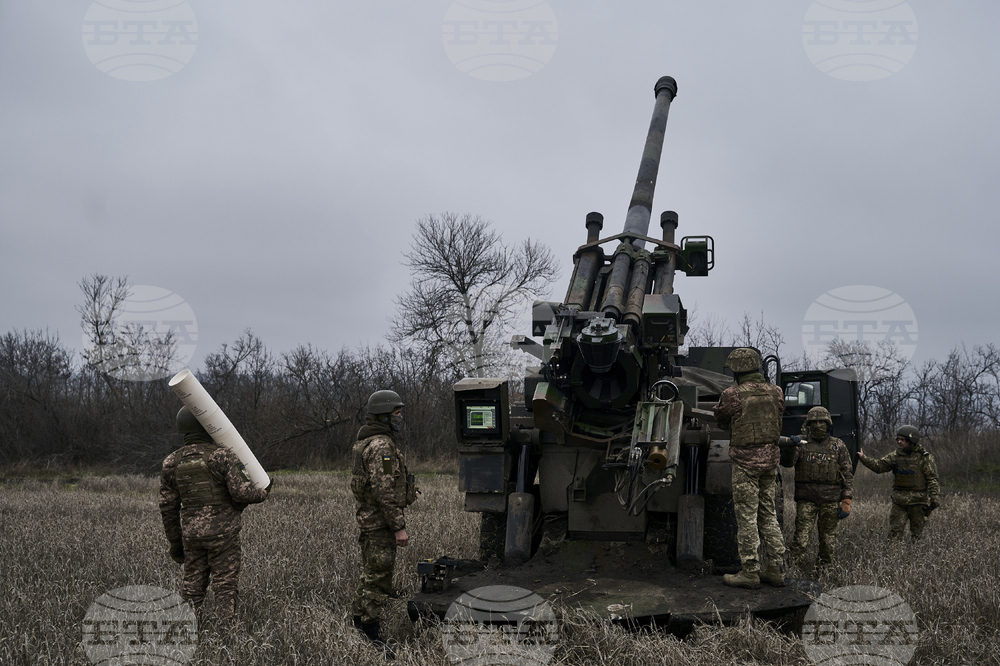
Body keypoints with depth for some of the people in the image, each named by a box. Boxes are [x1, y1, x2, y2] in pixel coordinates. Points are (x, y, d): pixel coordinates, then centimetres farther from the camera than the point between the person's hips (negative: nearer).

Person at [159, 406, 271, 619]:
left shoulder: (171, 463, 3)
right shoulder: (222, 455, -11)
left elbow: (168, 508, 6)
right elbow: (242, 492, -16)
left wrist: (175, 542, 15)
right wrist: (263, 492, 5)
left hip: (191, 534, 4)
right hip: (222, 531, -4)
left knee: (192, 587, 12)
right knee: (225, 587, 2)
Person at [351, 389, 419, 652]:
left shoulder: (369, 443, 14)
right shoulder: (381, 445, -19)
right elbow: (383, 491, -24)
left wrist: (407, 493, 19)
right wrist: (399, 527, -22)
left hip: (370, 520, 11)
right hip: (380, 522, -11)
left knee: (370, 575, 19)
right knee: (378, 578, -4)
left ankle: (359, 624, 28)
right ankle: (371, 633, 2)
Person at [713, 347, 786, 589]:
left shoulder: (733, 395, -12)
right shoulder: (775, 392, 3)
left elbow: (721, 421, 4)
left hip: (746, 462, -6)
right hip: (770, 459, 6)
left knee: (747, 517, 0)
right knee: (768, 514, 13)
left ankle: (750, 571, 2)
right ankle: (775, 569, 15)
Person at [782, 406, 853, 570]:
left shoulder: (838, 446, 8)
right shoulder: (801, 445, 7)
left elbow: (848, 474, 6)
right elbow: (787, 462, -9)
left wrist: (846, 500, -1)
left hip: (830, 500, 1)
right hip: (806, 499, -1)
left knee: (828, 535, 6)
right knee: (801, 533, -8)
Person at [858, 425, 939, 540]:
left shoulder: (924, 457, -5)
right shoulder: (896, 455, 7)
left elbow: (932, 479, -6)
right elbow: (878, 466, 4)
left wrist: (934, 498, -14)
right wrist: (862, 457, -7)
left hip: (917, 501, -4)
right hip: (899, 501, 4)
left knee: (916, 535, 6)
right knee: (894, 533, 0)